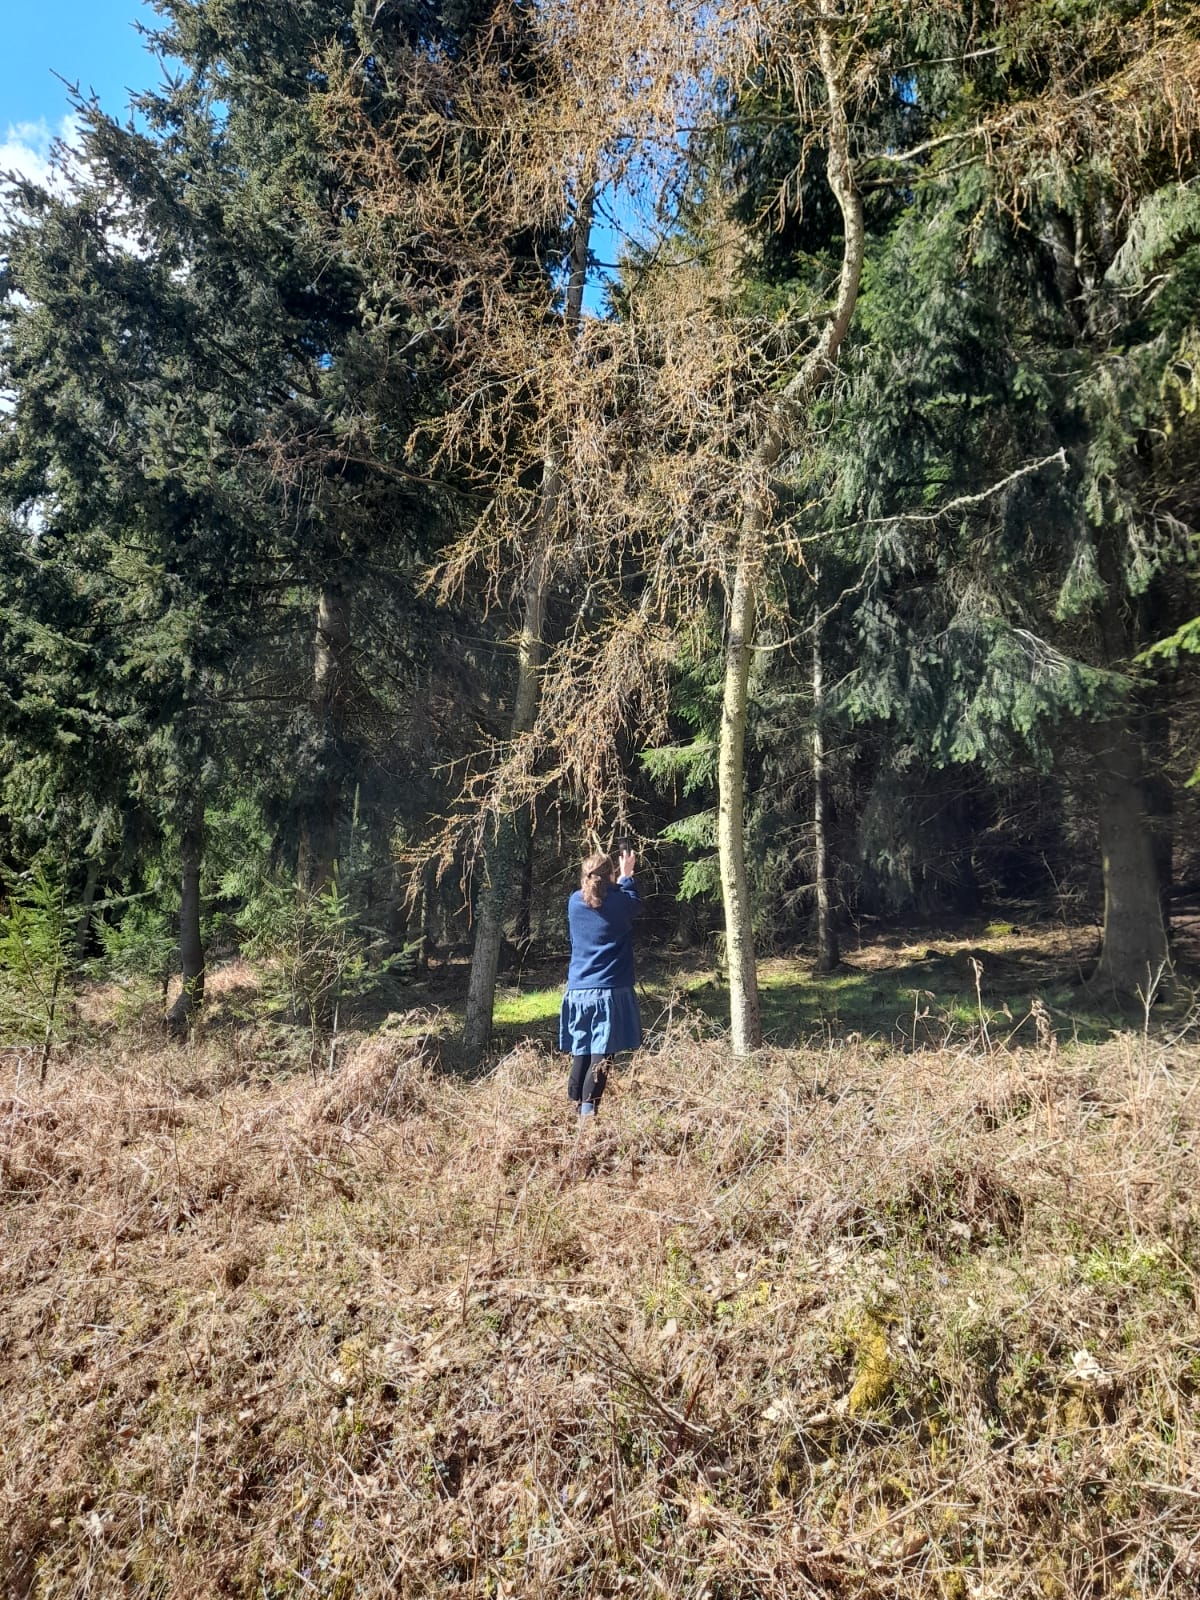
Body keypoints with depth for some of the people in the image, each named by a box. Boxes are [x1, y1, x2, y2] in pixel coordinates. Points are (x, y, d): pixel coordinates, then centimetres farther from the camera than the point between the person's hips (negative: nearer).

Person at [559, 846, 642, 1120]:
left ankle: (575, 1112, 14)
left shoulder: (575, 902, 4)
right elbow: (635, 903, 19)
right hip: (610, 992, -4)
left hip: (577, 991, 4)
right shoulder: (619, 901, -5)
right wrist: (627, 877, 32)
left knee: (580, 1057, 10)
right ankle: (587, 1115, -13)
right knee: (601, 1058, -6)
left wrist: (620, 879, 32)